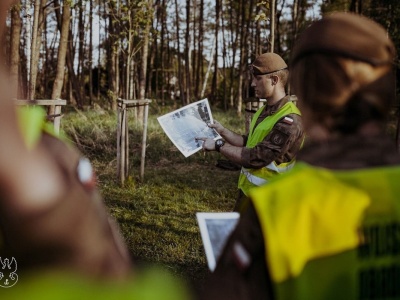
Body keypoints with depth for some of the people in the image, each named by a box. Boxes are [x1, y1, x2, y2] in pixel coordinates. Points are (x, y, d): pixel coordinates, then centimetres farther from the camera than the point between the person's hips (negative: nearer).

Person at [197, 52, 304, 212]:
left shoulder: (289, 121, -24)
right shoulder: (264, 111, 7)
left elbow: (255, 158, -28)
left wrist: (219, 145, -19)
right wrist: (221, 130, 7)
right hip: (247, 190, 9)